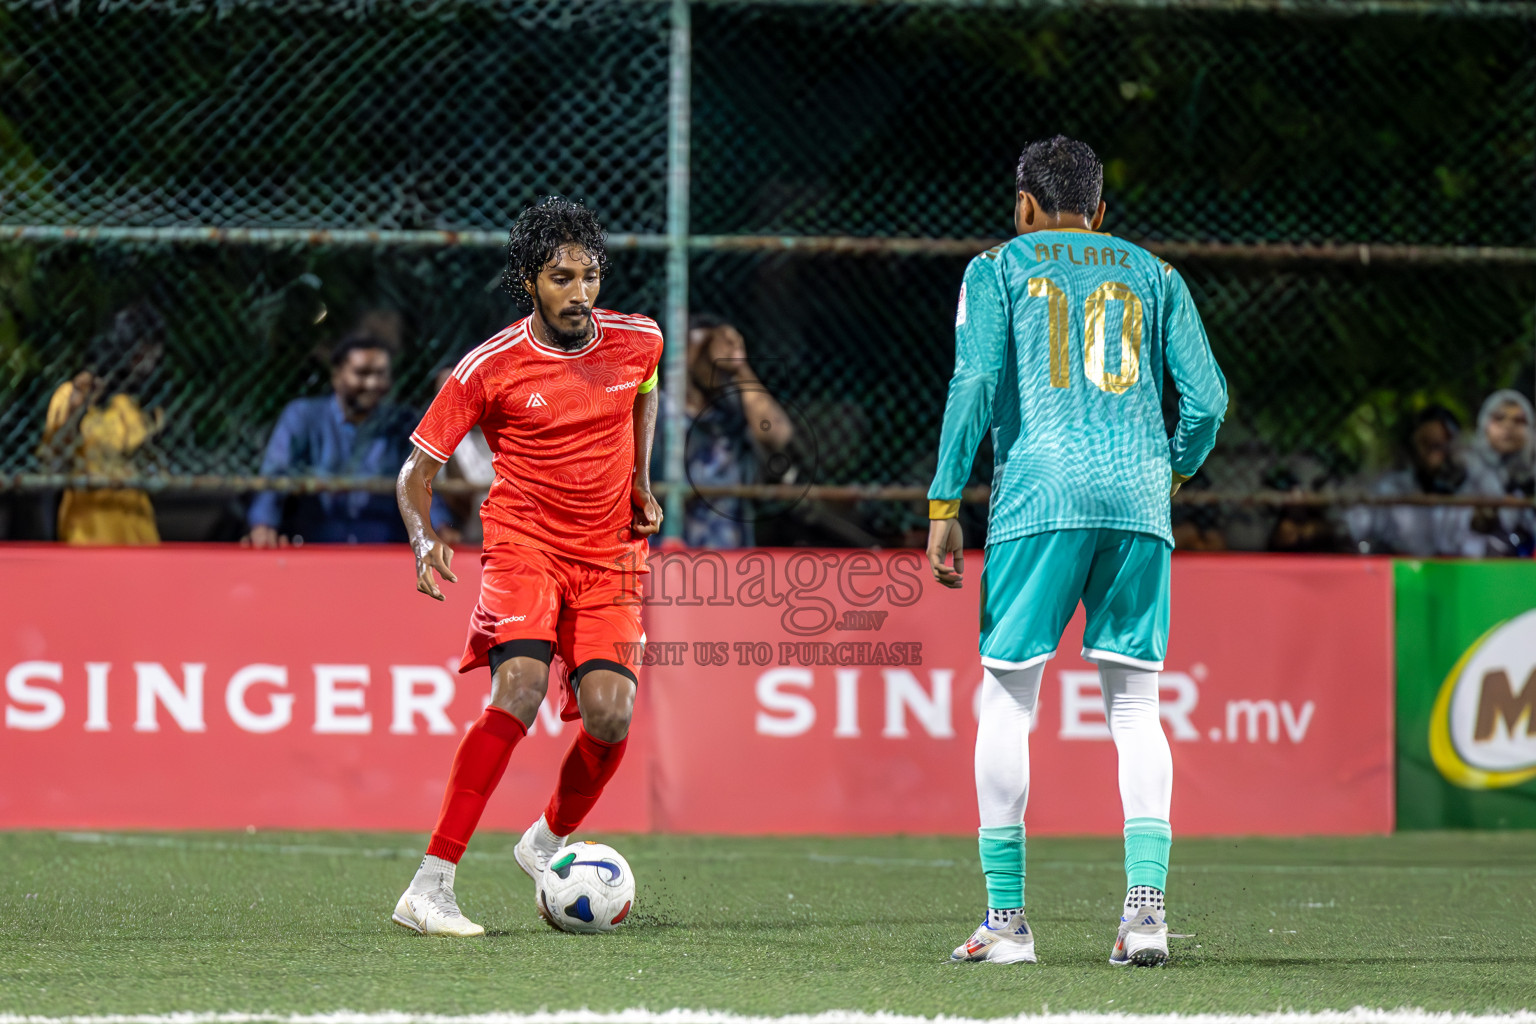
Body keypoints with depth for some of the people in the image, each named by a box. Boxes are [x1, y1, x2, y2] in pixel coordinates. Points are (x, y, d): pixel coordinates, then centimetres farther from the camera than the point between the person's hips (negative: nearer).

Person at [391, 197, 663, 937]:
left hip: (610, 556, 3)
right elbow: (419, 466, -5)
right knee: (518, 691, -26)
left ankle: (549, 841, 20)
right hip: (524, 544, -3)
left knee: (610, 715, -14)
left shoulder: (638, 341, 0)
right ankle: (431, 886, -25)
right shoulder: (490, 368, -11)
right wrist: (425, 540, -23)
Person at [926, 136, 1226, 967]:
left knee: (1007, 696, 4)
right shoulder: (1153, 274, 19)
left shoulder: (997, 269, 12)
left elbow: (975, 384, -2)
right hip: (1137, 495, 3)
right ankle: (1145, 907, -7)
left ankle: (1005, 918, 1)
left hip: (1040, 494, -2)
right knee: (1134, 703, 7)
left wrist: (944, 505, -1)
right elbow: (1206, 399, 10)